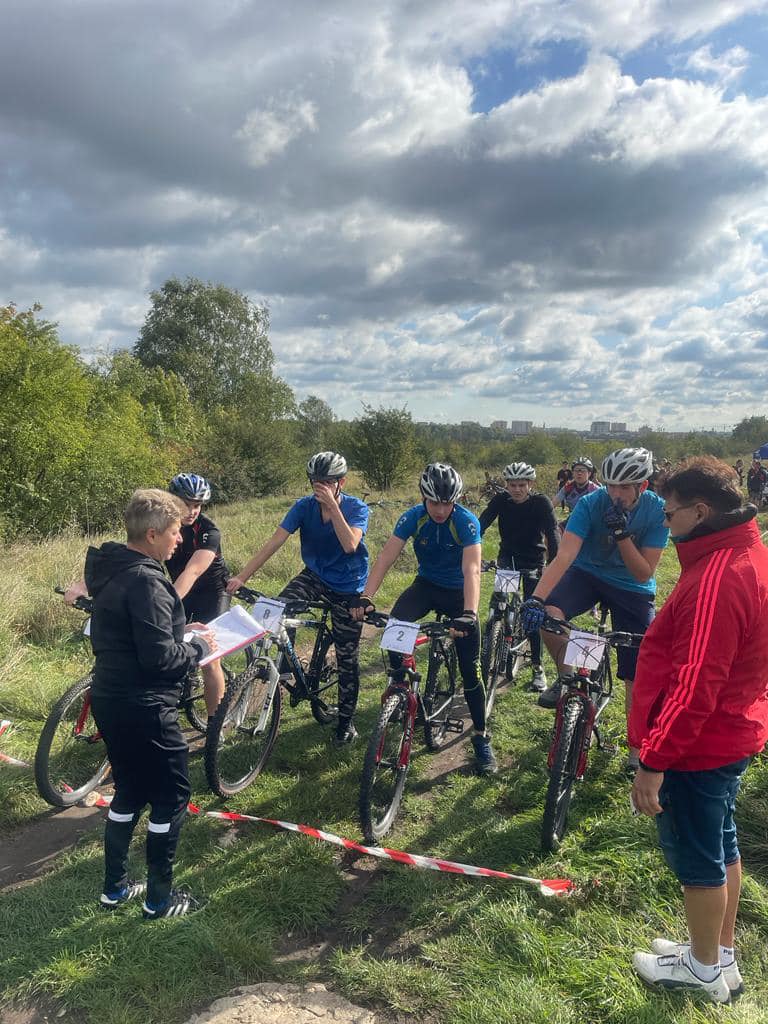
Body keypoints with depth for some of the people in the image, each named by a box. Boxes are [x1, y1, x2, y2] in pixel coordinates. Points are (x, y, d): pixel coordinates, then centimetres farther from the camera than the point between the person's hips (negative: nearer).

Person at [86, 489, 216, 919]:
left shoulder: (114, 569, 6)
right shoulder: (145, 581, -24)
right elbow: (159, 657, -27)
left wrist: (181, 629, 9)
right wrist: (200, 647, -10)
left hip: (112, 699, 10)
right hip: (143, 707, -9)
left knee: (130, 790, 22)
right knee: (172, 795, 7)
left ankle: (115, 886, 35)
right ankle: (160, 897, 20)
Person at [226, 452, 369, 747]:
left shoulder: (357, 508, -17)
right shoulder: (305, 506, -11)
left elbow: (349, 544, -34)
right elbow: (275, 541, -18)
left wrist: (332, 504, -37)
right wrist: (242, 576, -25)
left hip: (348, 588, -2)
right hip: (315, 576, 3)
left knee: (347, 659, 3)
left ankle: (346, 720, 23)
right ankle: (285, 662, 2)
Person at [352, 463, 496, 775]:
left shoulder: (467, 522, -26)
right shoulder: (413, 517, -17)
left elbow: (472, 570, -37)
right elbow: (385, 558, -25)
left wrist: (469, 614, -52)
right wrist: (366, 597, -38)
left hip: (458, 591, -2)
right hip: (426, 584, 2)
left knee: (470, 669, -4)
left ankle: (481, 737, 14)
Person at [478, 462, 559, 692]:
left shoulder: (541, 502, -17)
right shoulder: (500, 501, -11)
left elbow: (553, 533, -25)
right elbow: (481, 525, -20)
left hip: (533, 561, -2)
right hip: (507, 557, 2)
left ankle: (537, 667, 2)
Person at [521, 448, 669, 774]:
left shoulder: (658, 511, -20)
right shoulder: (591, 504, -24)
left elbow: (644, 574, -20)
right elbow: (564, 556, -34)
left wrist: (622, 534, -34)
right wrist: (535, 599, -48)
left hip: (632, 589, 1)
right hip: (587, 573, 0)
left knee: (637, 675, -1)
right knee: (548, 615, -32)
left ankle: (638, 749, 21)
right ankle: (567, 675, -3)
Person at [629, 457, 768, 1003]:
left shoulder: (717, 578, -29)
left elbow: (694, 687, -30)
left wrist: (654, 761, -24)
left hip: (699, 745, -10)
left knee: (696, 856, 10)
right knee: (721, 845, 22)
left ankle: (705, 969, 30)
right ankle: (722, 954, 41)